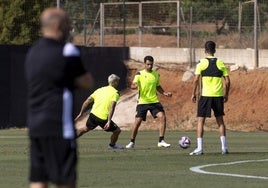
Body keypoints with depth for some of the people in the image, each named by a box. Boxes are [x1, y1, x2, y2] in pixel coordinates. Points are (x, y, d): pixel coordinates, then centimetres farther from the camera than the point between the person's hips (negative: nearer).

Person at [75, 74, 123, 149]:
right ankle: (112, 145, 33)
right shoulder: (115, 93, -4)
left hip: (93, 114, 6)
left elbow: (86, 102, 14)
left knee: (85, 128, 30)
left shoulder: (99, 90, 14)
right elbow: (112, 107, -18)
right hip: (103, 118, -6)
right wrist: (109, 121, -22)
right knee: (117, 130, 15)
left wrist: (81, 113, 23)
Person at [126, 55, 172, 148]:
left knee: (162, 117, -16)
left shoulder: (156, 74, 9)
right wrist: (135, 86, -36)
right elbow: (132, 86, -12)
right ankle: (132, 142, 13)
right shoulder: (140, 74, -3)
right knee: (137, 121, -6)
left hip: (154, 101, 3)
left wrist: (164, 93, 7)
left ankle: (161, 141, -9)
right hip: (142, 102, -3)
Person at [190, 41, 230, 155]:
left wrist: (194, 94, 2)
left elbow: (196, 79, -8)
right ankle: (224, 147, 12)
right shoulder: (221, 63, 5)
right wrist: (226, 94, 15)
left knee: (200, 121, 2)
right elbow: (227, 81, 4)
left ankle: (199, 148, -5)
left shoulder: (202, 63, -4)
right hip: (218, 96, 3)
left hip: (205, 95, -3)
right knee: (220, 121, 14)